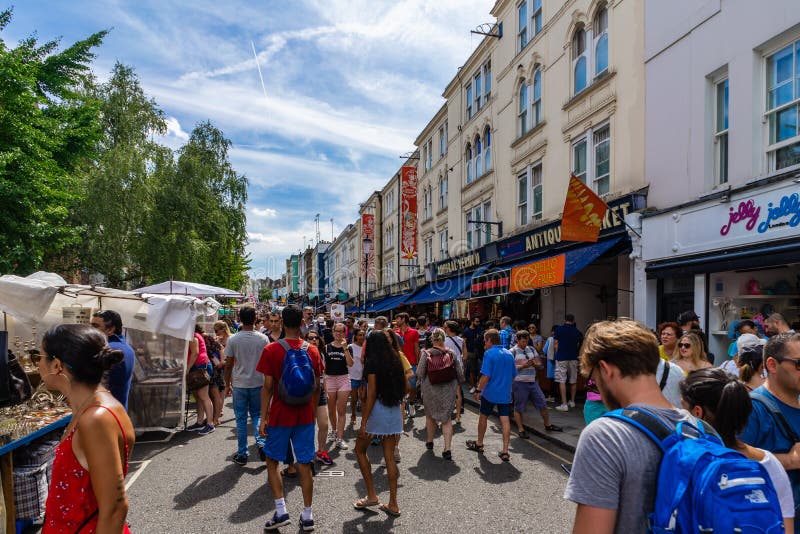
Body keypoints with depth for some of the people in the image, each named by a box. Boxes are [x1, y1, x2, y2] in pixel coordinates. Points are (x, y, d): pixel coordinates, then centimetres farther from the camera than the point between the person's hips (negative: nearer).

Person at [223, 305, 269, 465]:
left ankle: (242, 454, 15)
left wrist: (227, 384, 9)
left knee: (241, 419, 9)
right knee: (257, 414, 17)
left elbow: (228, 365, -3)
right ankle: (261, 442, -3)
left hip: (239, 384, -1)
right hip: (258, 383, 1)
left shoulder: (233, 339, -7)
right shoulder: (263, 339, -4)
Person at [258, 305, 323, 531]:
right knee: (305, 464, 9)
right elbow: (317, 387, 4)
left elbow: (268, 387, -11)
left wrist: (263, 417, -4)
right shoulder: (312, 350, -1)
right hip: (305, 416, 3)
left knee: (272, 461, 15)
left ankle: (281, 511, 9)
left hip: (280, 415, -2)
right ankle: (307, 516, 16)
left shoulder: (271, 350, -10)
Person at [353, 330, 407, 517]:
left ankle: (372, 496, 14)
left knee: (360, 450, 13)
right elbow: (405, 386, 11)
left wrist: (363, 423, -13)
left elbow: (371, 395, -15)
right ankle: (393, 504, 14)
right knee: (390, 456, 11)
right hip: (395, 412, 6)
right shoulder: (395, 361, 8)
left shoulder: (372, 362, -11)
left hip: (377, 411, -6)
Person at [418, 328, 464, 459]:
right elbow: (459, 372, 0)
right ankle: (447, 449, 2)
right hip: (449, 389, 1)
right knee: (446, 418, 8)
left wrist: (420, 379, 10)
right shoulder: (451, 353, -6)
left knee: (430, 415, 19)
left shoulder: (426, 353, -13)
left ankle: (430, 442, 36)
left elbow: (420, 373, -12)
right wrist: (458, 385, 17)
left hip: (431, 389, -1)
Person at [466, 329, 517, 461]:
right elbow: (513, 375, 13)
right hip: (505, 393, 4)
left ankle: (479, 444, 30)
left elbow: (486, 376, -19)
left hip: (490, 393, -4)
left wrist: (478, 390, -10)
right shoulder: (509, 354, 5)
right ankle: (505, 452, 3)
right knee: (505, 420, 3)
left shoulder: (489, 353, -14)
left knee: (483, 417, 14)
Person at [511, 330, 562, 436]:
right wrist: (523, 366, -22)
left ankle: (548, 425, 29)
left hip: (533, 382, 6)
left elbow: (540, 365, 14)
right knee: (519, 408, 3)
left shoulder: (532, 349, 12)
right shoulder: (513, 352, -6)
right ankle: (520, 430, 15)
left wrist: (536, 364, -9)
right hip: (519, 383, -6)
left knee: (542, 404, 11)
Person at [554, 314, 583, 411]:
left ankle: (564, 404, -8)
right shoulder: (577, 331, 3)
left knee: (562, 381, -4)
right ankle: (572, 402, 25)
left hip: (561, 357, -3)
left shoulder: (558, 329, -2)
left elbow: (556, 344, -1)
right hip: (573, 358, 3)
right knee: (573, 381, 15)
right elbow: (579, 345, 9)